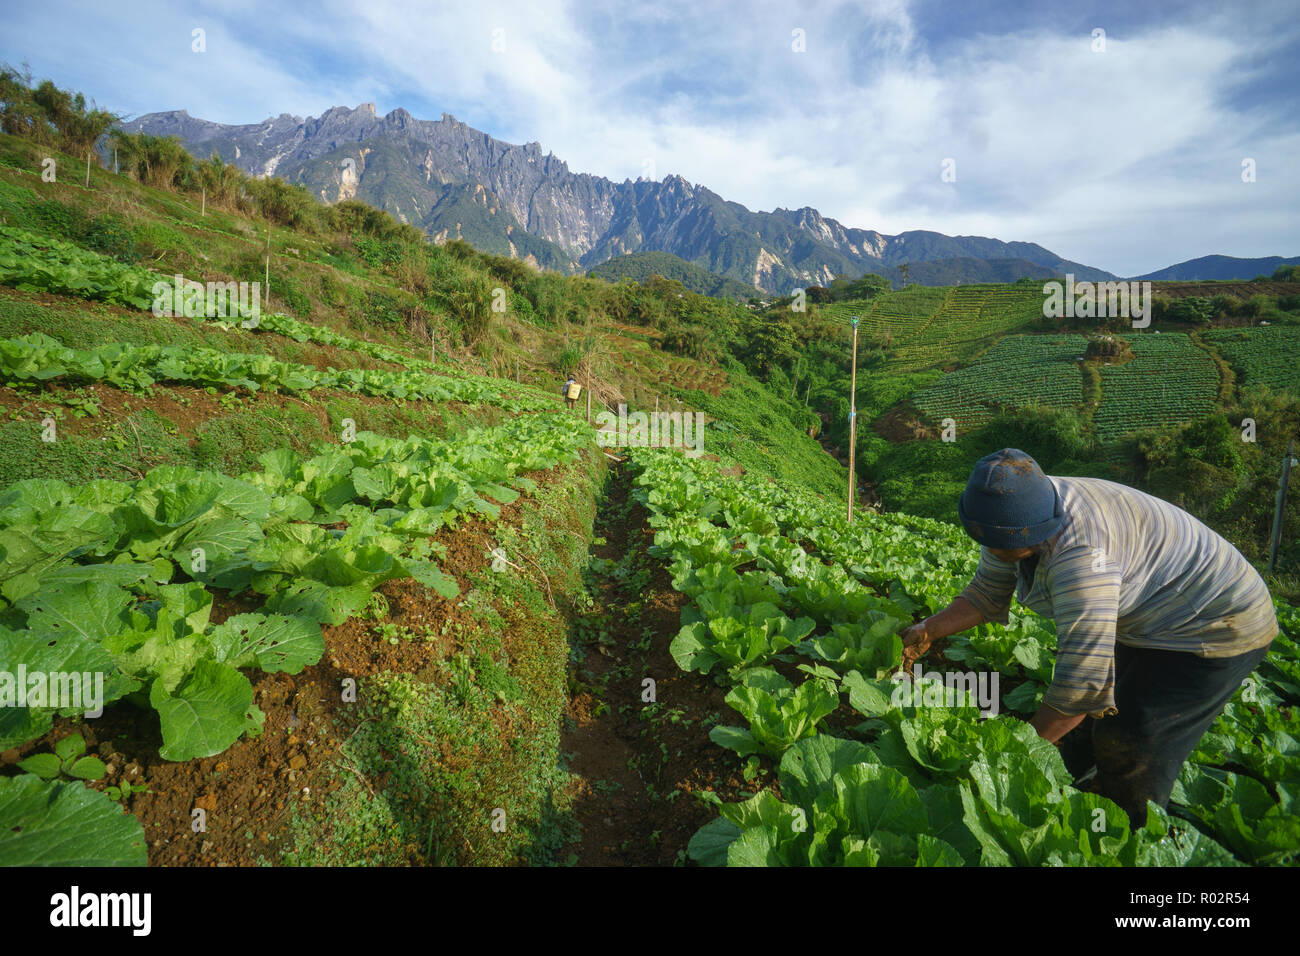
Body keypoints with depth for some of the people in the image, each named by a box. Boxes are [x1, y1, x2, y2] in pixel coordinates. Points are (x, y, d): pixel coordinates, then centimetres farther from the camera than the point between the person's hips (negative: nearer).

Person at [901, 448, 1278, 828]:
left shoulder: (1080, 554, -41)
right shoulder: (1017, 517, -13)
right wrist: (928, 630, -6)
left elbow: (1083, 679, -37)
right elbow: (986, 594, 3)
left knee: (1127, 752, -7)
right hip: (1150, 622, 9)